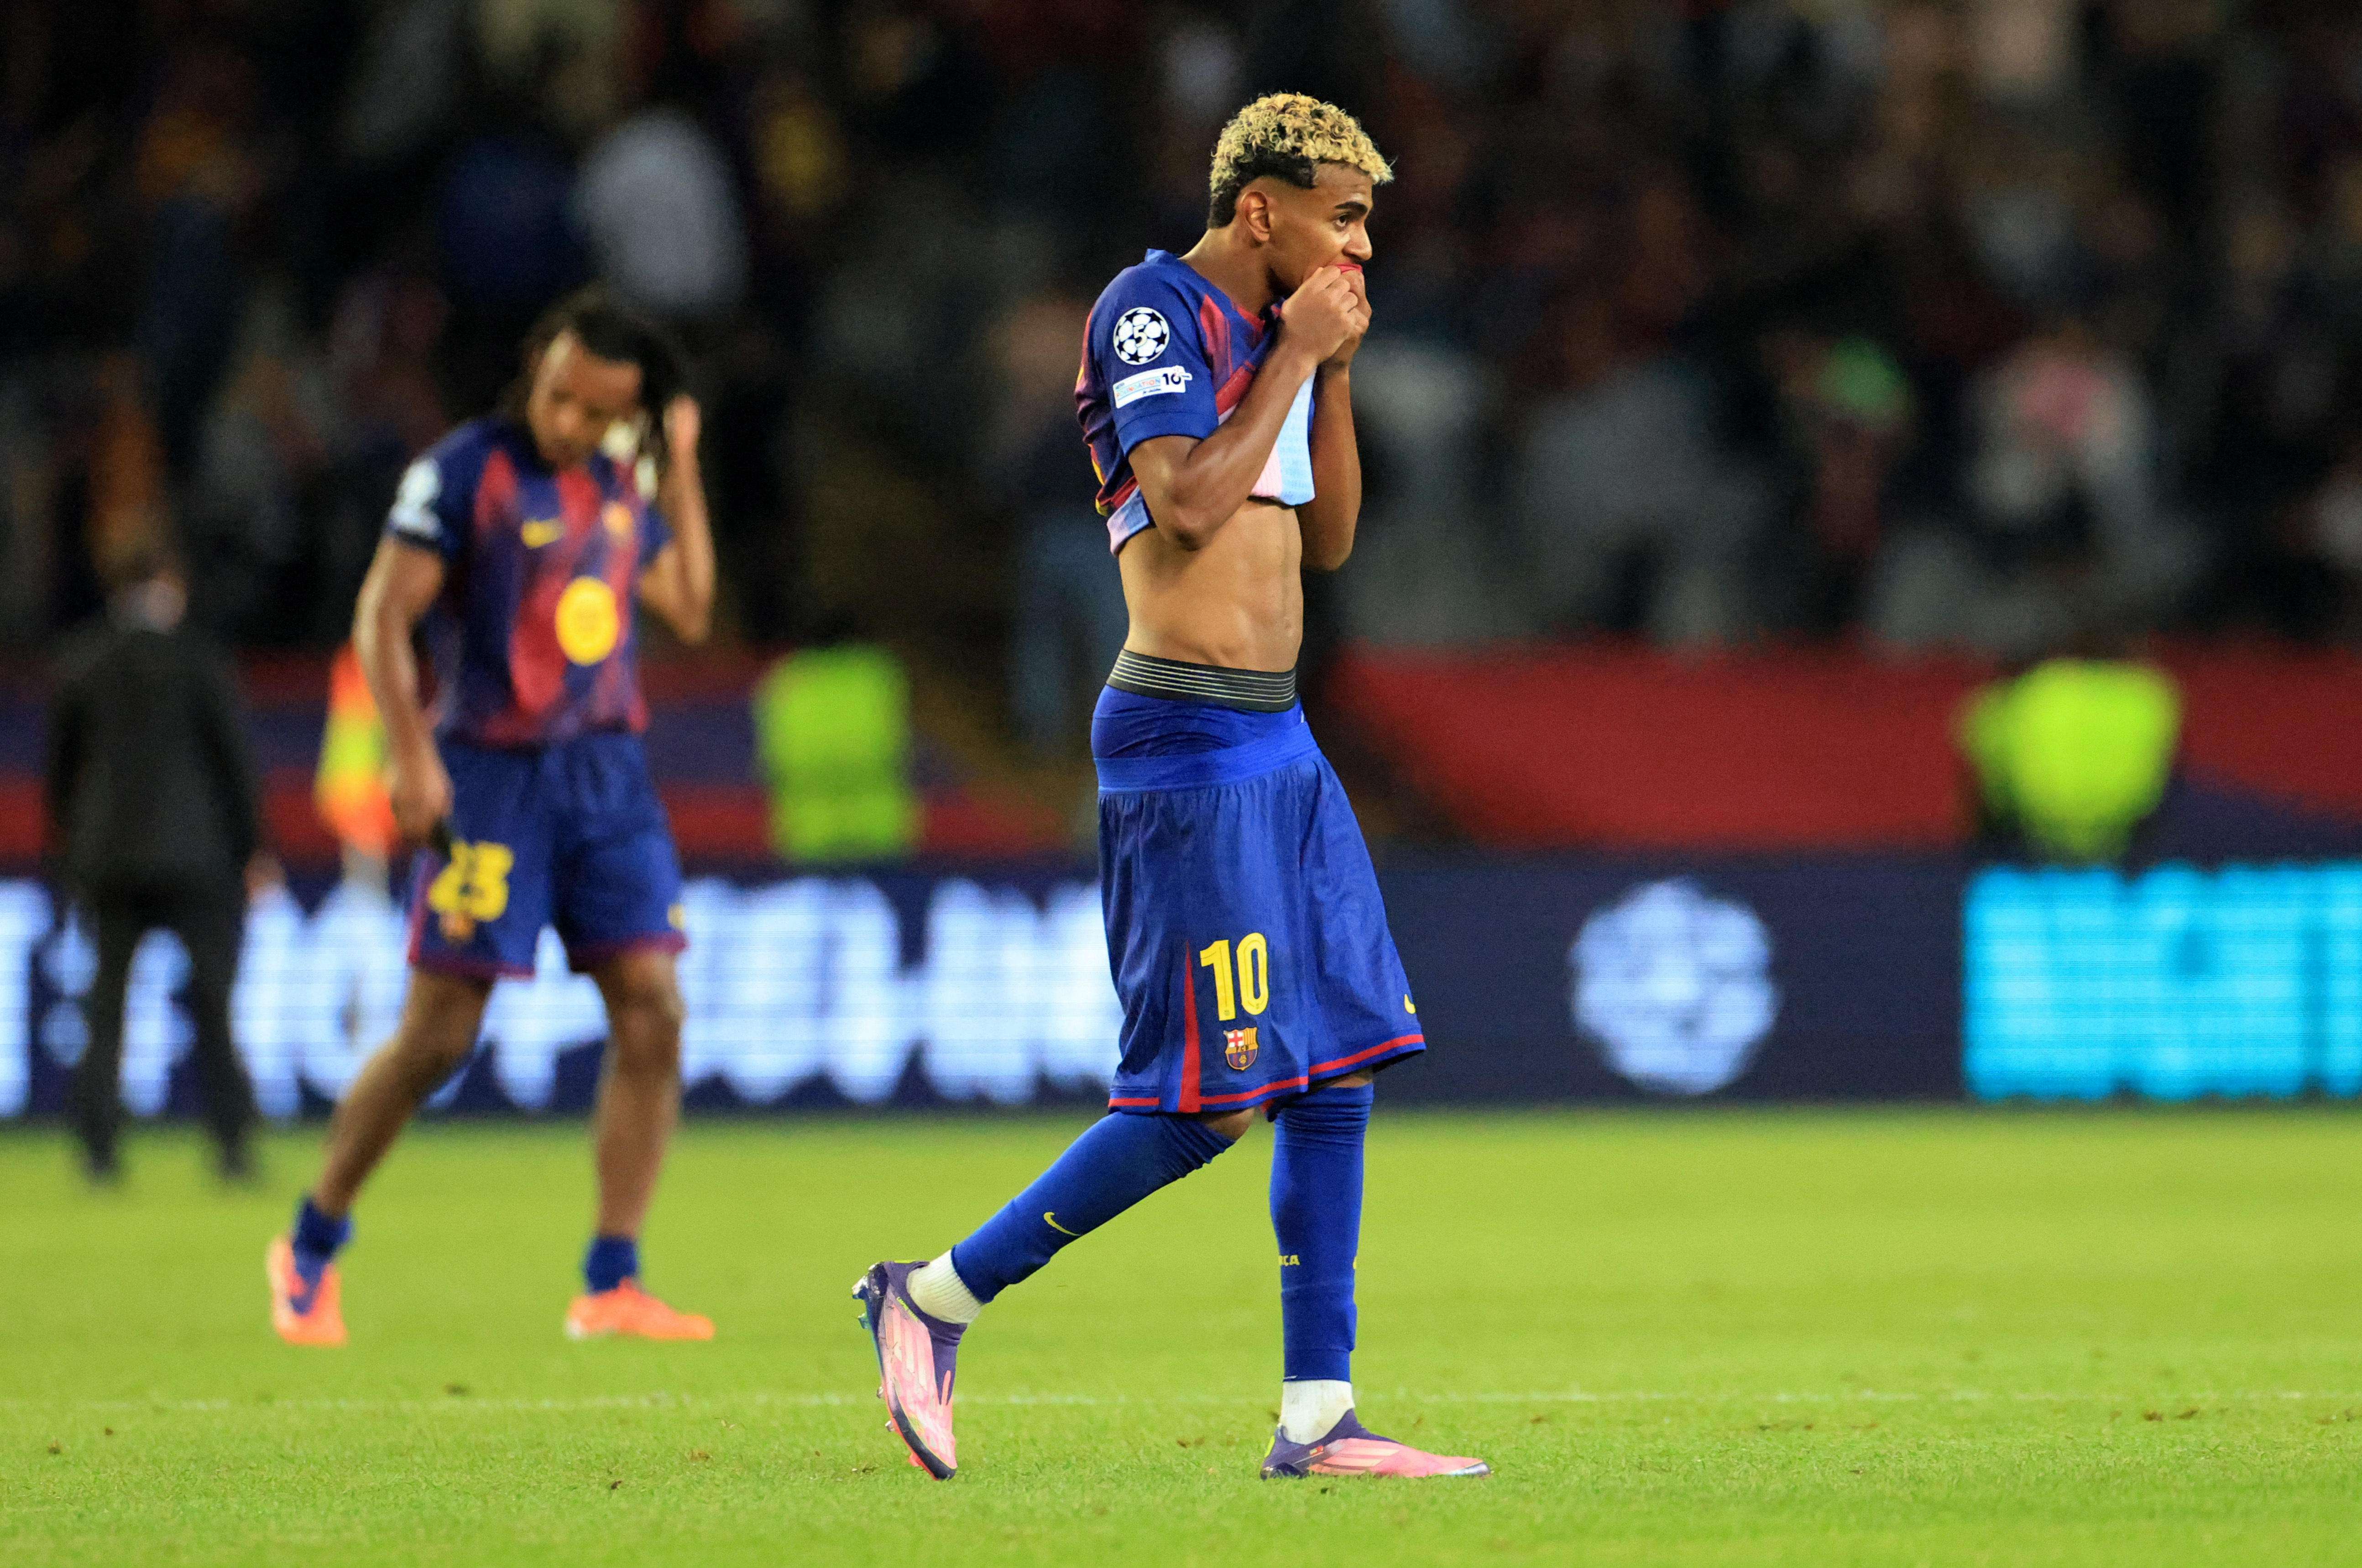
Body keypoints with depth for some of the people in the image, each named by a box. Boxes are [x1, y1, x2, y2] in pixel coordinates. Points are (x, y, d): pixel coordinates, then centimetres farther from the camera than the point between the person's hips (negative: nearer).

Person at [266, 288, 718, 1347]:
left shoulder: (624, 483, 11)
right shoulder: (466, 472, -8)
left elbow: (687, 611, 17)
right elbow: (382, 618, -10)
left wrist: (683, 475, 12)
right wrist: (411, 753, -20)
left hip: (607, 773, 6)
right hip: (491, 776, -6)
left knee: (652, 1016, -5)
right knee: (438, 1034, -5)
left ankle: (612, 1287, -2)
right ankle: (312, 1248, 13)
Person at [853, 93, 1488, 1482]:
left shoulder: (1270, 330, 17)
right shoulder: (1153, 312, -10)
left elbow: (1326, 541, 20)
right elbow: (1190, 507, -22)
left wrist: (1336, 373, 9)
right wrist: (1294, 357, -13)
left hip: (1279, 738, 9)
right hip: (1187, 737, -9)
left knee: (1338, 1071, 4)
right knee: (1215, 1098, -10)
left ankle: (1319, 1417, 5)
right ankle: (937, 1300, 1)